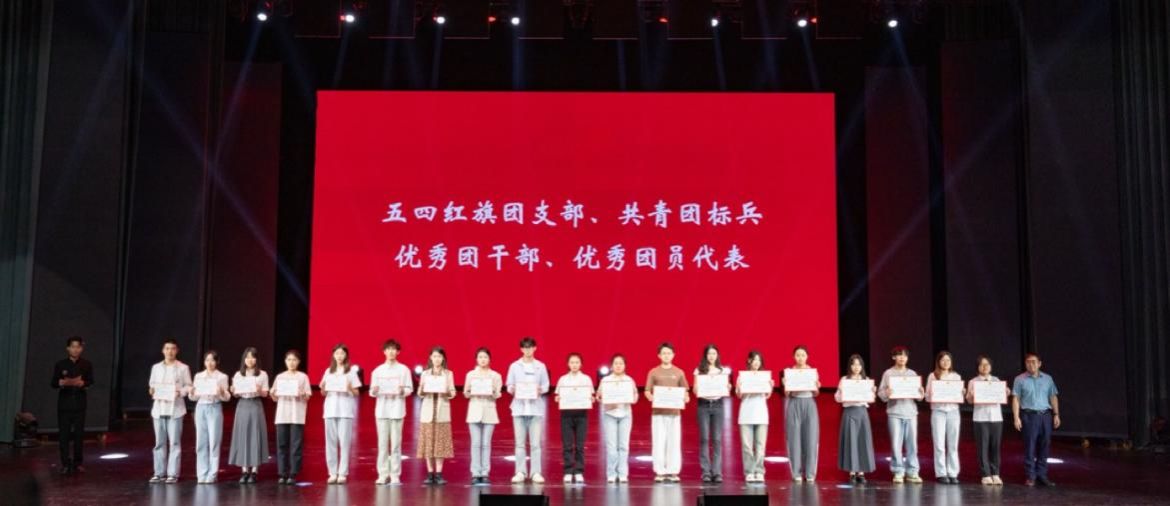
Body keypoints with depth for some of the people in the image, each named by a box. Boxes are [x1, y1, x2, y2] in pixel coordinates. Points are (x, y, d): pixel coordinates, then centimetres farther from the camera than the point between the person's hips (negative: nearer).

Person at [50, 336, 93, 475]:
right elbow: (53, 383, -1)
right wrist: (63, 382, -22)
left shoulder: (86, 364, 3)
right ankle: (65, 464, 2)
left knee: (79, 433, 4)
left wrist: (81, 383, -21)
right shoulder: (60, 364, 0)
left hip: (79, 403, 1)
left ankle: (77, 463, 14)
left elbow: (90, 382, 1)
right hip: (64, 403, -1)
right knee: (64, 434, -2)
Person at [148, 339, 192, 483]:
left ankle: (173, 474, -1)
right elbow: (152, 385, 13)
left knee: (174, 442, -4)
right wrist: (152, 391, -8)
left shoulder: (183, 368, 2)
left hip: (175, 408, -3)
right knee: (159, 442, 6)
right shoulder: (156, 367, 12)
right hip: (159, 407, 3)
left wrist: (181, 392, -17)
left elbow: (189, 386, 1)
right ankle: (159, 473, 11)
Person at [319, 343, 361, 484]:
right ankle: (333, 472, 5)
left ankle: (342, 473, -4)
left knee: (344, 441, -6)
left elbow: (356, 393, 3)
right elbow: (324, 393, 14)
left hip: (345, 409, -3)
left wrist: (350, 388, -17)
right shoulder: (329, 371, 13)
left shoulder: (351, 371, 4)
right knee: (331, 441, 1)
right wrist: (322, 388, -7)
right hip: (330, 407, 3)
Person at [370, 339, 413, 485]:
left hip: (397, 410, -2)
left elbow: (410, 389, 1)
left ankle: (395, 475, 1)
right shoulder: (377, 370, 9)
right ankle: (383, 474, 5)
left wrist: (403, 391, -19)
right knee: (382, 443, 1)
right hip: (381, 409, 2)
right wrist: (374, 391, -15)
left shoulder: (404, 369, 4)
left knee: (396, 443, -3)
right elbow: (372, 392, 7)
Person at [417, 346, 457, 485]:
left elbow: (453, 394, 2)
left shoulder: (448, 374, 7)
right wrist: (422, 390, -16)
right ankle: (430, 474, 3)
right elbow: (420, 393, 5)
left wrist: (447, 392, -19)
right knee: (428, 442, -1)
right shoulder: (425, 374, 9)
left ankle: (438, 474, 0)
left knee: (440, 442, -3)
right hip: (428, 410, 1)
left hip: (442, 411, -1)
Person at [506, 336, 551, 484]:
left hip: (536, 407, 0)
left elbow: (546, 385, 7)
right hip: (519, 407, 0)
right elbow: (509, 386, 6)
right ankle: (520, 472, 6)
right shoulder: (514, 366, 7)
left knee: (535, 443, -2)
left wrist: (540, 390, -14)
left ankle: (535, 472, 2)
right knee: (520, 442, 1)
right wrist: (513, 390, -16)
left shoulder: (541, 366, 8)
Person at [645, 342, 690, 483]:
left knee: (674, 442, 0)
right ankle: (660, 472, 3)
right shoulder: (653, 372, 5)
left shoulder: (679, 373, 9)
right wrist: (652, 398, -17)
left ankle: (673, 472, 5)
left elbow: (685, 392, 11)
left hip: (674, 411, 1)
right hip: (658, 411, -1)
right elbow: (647, 392, 4)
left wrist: (685, 398, -11)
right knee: (658, 442, -3)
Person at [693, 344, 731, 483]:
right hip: (703, 405, -1)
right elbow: (695, 390, 4)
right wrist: (698, 389, -17)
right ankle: (706, 472, 0)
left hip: (718, 404, 1)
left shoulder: (724, 371, 10)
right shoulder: (699, 371, 7)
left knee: (717, 439, -3)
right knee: (704, 439, -4)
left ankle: (717, 472, -1)